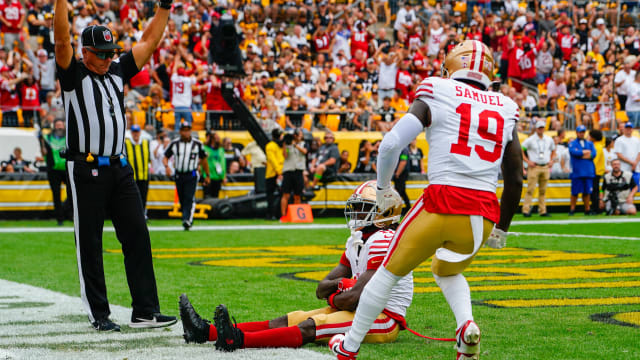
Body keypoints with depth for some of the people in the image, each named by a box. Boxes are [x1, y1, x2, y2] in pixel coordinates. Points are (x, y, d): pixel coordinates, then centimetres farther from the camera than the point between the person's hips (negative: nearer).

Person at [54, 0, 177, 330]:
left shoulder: (118, 71, 14)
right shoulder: (74, 75, -2)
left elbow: (149, 42, 17)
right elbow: (61, 40, -17)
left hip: (120, 168, 6)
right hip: (86, 169, -6)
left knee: (137, 237, 1)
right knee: (89, 244, 0)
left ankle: (145, 312, 3)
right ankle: (99, 315, 7)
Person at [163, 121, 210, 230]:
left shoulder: (197, 144, 0)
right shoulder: (174, 144, 3)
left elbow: (203, 160, 10)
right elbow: (165, 157, 5)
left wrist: (207, 175, 13)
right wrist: (167, 166, -17)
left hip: (192, 175, -3)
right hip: (179, 175, 3)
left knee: (189, 198, -18)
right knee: (182, 200, 8)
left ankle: (187, 221, -27)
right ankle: (188, 220, 24)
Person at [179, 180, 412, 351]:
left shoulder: (383, 241, -16)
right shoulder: (357, 240, 17)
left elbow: (356, 297, -22)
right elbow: (322, 289, 13)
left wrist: (332, 298, -3)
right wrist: (342, 283, -8)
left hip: (383, 319, -9)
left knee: (309, 328, -27)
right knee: (287, 321, -3)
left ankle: (238, 339, -46)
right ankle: (208, 331, -12)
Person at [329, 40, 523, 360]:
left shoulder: (435, 98, 3)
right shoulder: (505, 110, 13)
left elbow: (391, 144, -6)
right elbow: (515, 181, 13)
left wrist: (383, 189, 11)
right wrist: (501, 229, 26)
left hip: (442, 203, -4)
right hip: (484, 213, 4)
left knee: (389, 272, 17)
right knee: (447, 272, 31)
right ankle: (467, 325, 2)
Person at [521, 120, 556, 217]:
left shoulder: (549, 140, 12)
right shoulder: (530, 140, -3)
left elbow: (553, 151, 27)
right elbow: (520, 150, -2)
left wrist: (551, 160, 12)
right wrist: (528, 161, -8)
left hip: (545, 167, 4)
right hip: (534, 167, -4)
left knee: (543, 190, 6)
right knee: (530, 189, -10)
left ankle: (542, 211, 9)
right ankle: (526, 210, -10)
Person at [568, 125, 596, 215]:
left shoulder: (590, 143, 17)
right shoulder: (572, 143, 7)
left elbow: (593, 154, 1)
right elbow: (573, 152, -13)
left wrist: (580, 155, -5)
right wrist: (586, 152, -3)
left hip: (588, 172, 3)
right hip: (577, 172, -3)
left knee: (587, 192, 3)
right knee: (575, 192, -3)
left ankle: (587, 209, 10)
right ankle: (572, 209, 5)